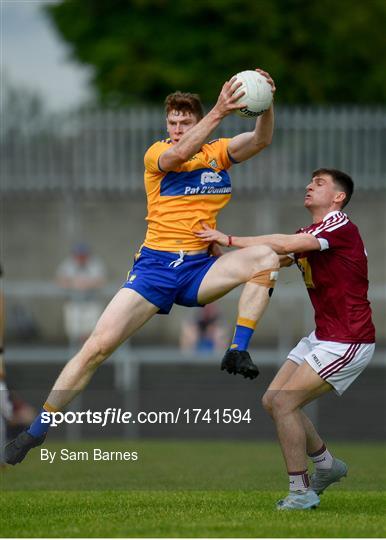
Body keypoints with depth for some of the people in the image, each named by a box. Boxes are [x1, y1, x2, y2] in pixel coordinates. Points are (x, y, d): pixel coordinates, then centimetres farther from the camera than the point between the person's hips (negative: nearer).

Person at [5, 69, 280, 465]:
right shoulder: (156, 153, 0)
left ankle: (238, 353, -23)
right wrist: (219, 112, -35)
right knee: (97, 345, -14)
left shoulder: (218, 152, 9)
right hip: (155, 265, -2)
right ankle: (35, 433, -6)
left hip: (200, 269, 3)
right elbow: (179, 154, -24)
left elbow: (260, 140, -8)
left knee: (266, 256, -24)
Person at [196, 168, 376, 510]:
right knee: (273, 400, 9)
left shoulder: (341, 228, -16)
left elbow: (283, 245, -27)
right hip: (322, 337, 9)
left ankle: (301, 492, -5)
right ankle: (327, 465, 24)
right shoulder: (307, 235, 13)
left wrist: (229, 240, -22)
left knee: (283, 403, -14)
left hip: (348, 341, -9)